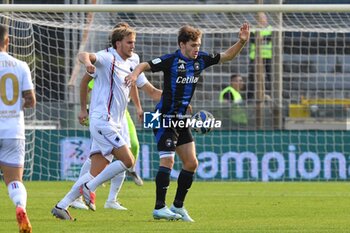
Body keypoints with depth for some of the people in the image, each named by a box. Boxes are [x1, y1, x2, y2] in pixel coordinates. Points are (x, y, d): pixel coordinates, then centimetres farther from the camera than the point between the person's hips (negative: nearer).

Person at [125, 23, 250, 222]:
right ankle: (159, 208, -14)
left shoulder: (200, 59, 3)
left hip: (181, 119, 8)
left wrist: (242, 42, -4)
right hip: (165, 117, -8)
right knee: (168, 160, -17)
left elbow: (226, 56, 11)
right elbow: (145, 65, -16)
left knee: (191, 163, 6)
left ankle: (178, 206, 16)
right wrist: (135, 74, -37)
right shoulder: (171, 60, -15)